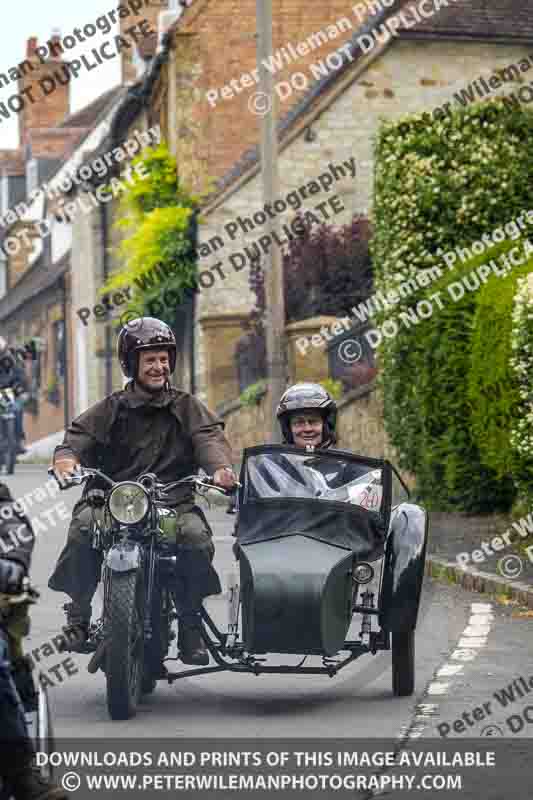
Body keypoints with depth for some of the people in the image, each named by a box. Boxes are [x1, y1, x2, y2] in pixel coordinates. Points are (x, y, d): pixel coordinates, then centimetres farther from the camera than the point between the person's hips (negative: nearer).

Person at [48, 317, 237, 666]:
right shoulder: (111, 409, 11)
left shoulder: (187, 408, 13)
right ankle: (78, 614, -11)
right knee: (83, 530, -29)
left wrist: (220, 467, -29)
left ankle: (190, 625, -9)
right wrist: (66, 461, -27)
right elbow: (77, 439, -1)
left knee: (197, 538, -28)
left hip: (172, 503, 0)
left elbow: (209, 437, -5)